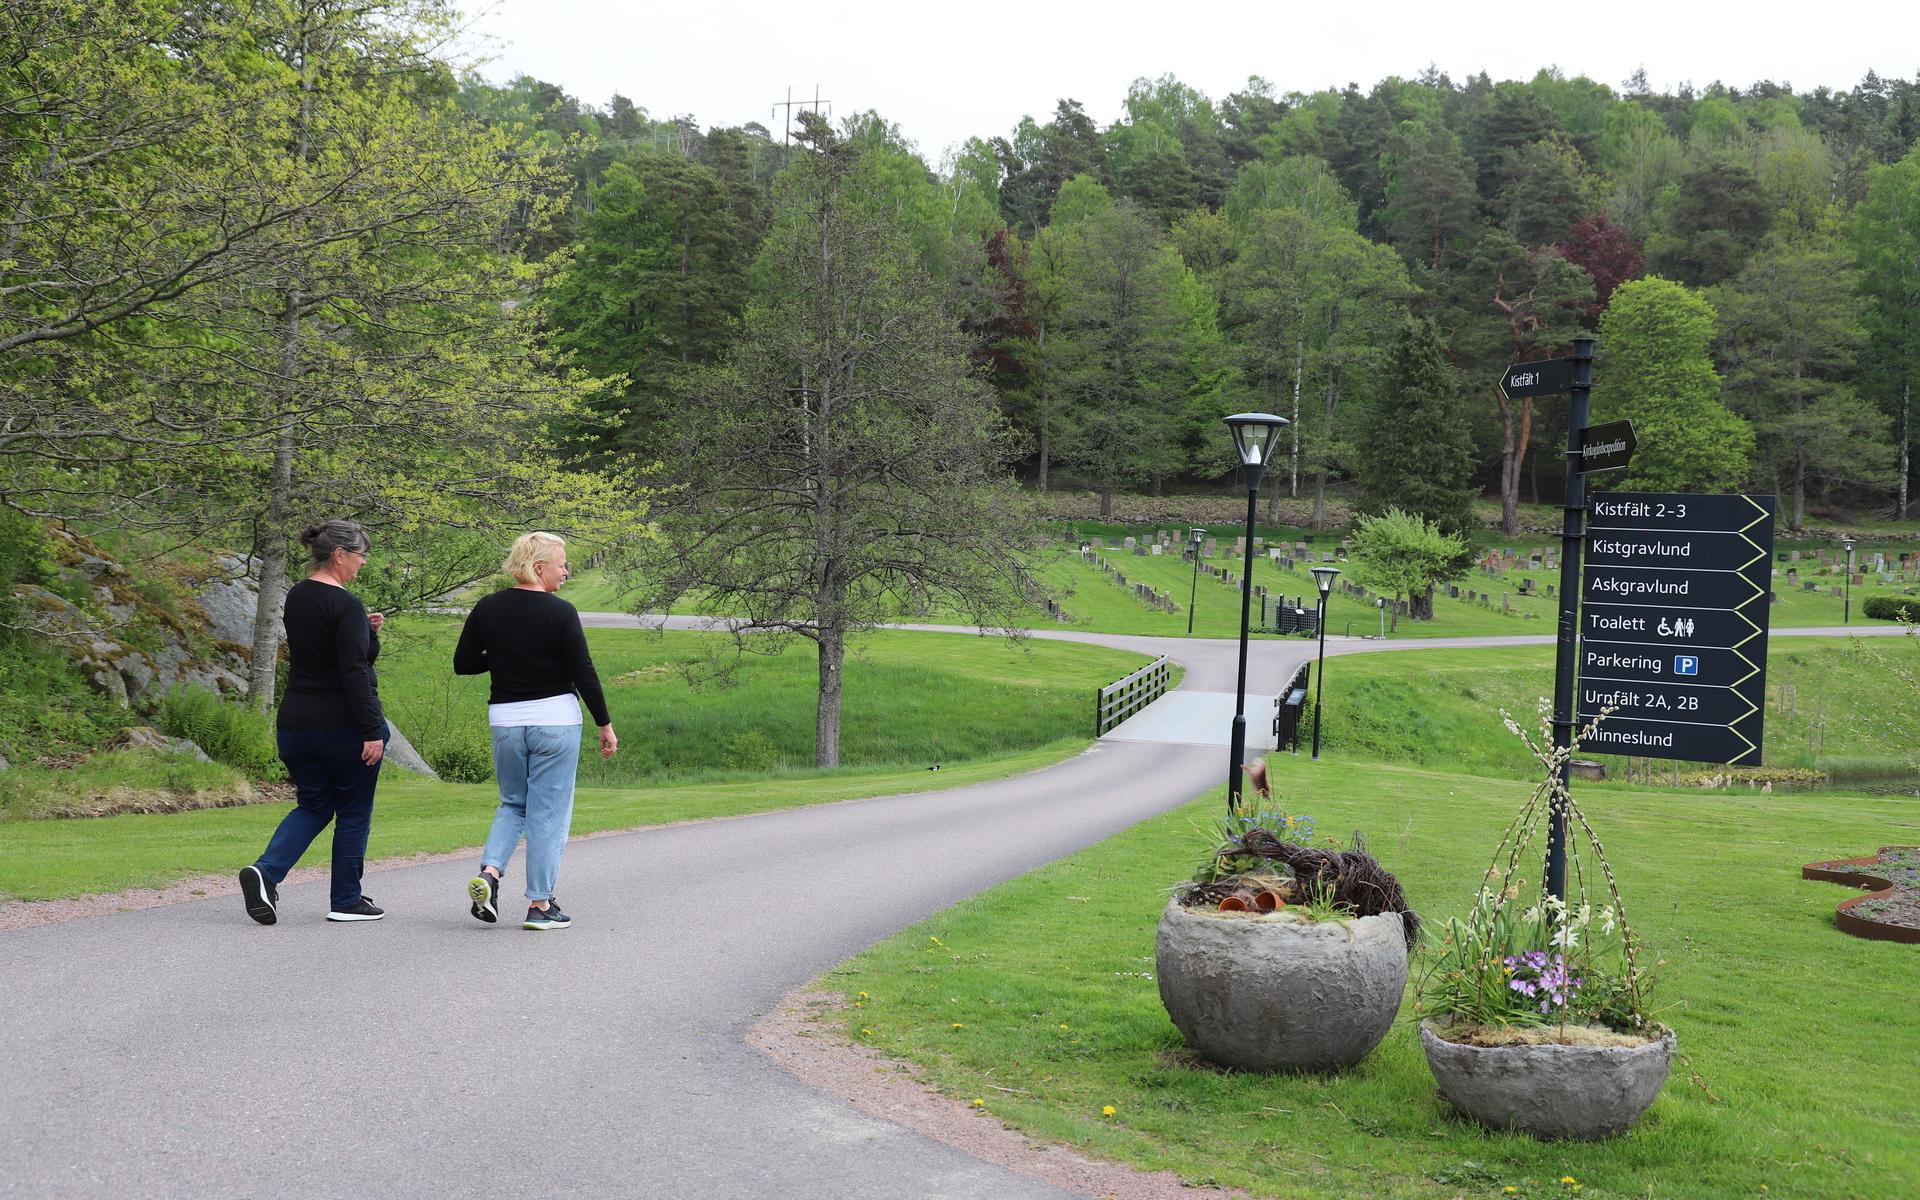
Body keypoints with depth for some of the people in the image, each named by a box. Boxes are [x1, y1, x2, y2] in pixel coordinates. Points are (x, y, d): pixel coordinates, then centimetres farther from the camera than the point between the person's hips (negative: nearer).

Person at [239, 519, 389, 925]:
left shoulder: (296, 597, 10)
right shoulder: (346, 605, -16)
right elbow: (353, 672, -21)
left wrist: (365, 630, 11)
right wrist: (372, 731, -20)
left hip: (295, 724, 7)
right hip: (345, 725, -7)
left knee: (313, 806, 17)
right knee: (353, 811, 8)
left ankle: (266, 871, -5)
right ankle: (347, 901, 15)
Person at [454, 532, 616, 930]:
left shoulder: (487, 608, 2)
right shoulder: (560, 612, -10)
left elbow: (463, 664, 4)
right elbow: (584, 673, -10)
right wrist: (605, 725, -2)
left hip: (505, 720, 4)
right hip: (556, 719, -4)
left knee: (513, 804, 21)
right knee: (549, 812, 4)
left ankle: (488, 872, -2)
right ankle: (540, 905, 6)